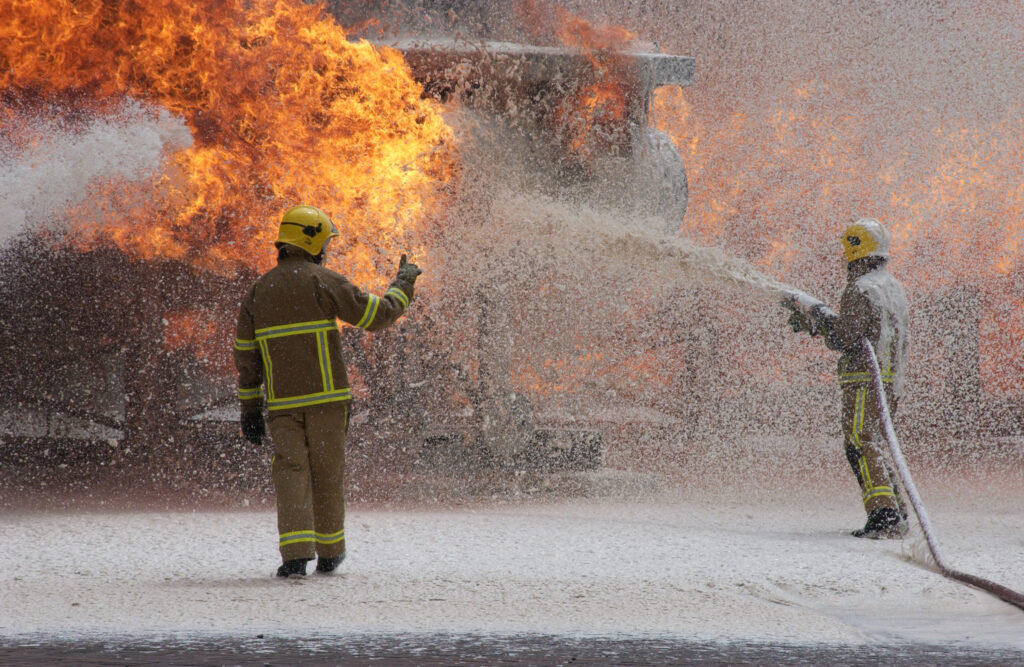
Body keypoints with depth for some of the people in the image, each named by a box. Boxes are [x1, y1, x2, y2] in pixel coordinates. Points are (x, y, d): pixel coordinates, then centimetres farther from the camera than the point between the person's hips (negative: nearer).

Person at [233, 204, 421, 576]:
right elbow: (377, 316, -6)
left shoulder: (258, 291, 9)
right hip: (326, 397, -3)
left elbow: (245, 356, 11)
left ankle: (295, 554, -18)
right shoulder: (322, 281, -6)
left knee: (291, 472, -1)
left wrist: (249, 409, 16)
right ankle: (329, 553, 21)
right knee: (327, 472, 10)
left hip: (281, 401, 3)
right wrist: (403, 285, 12)